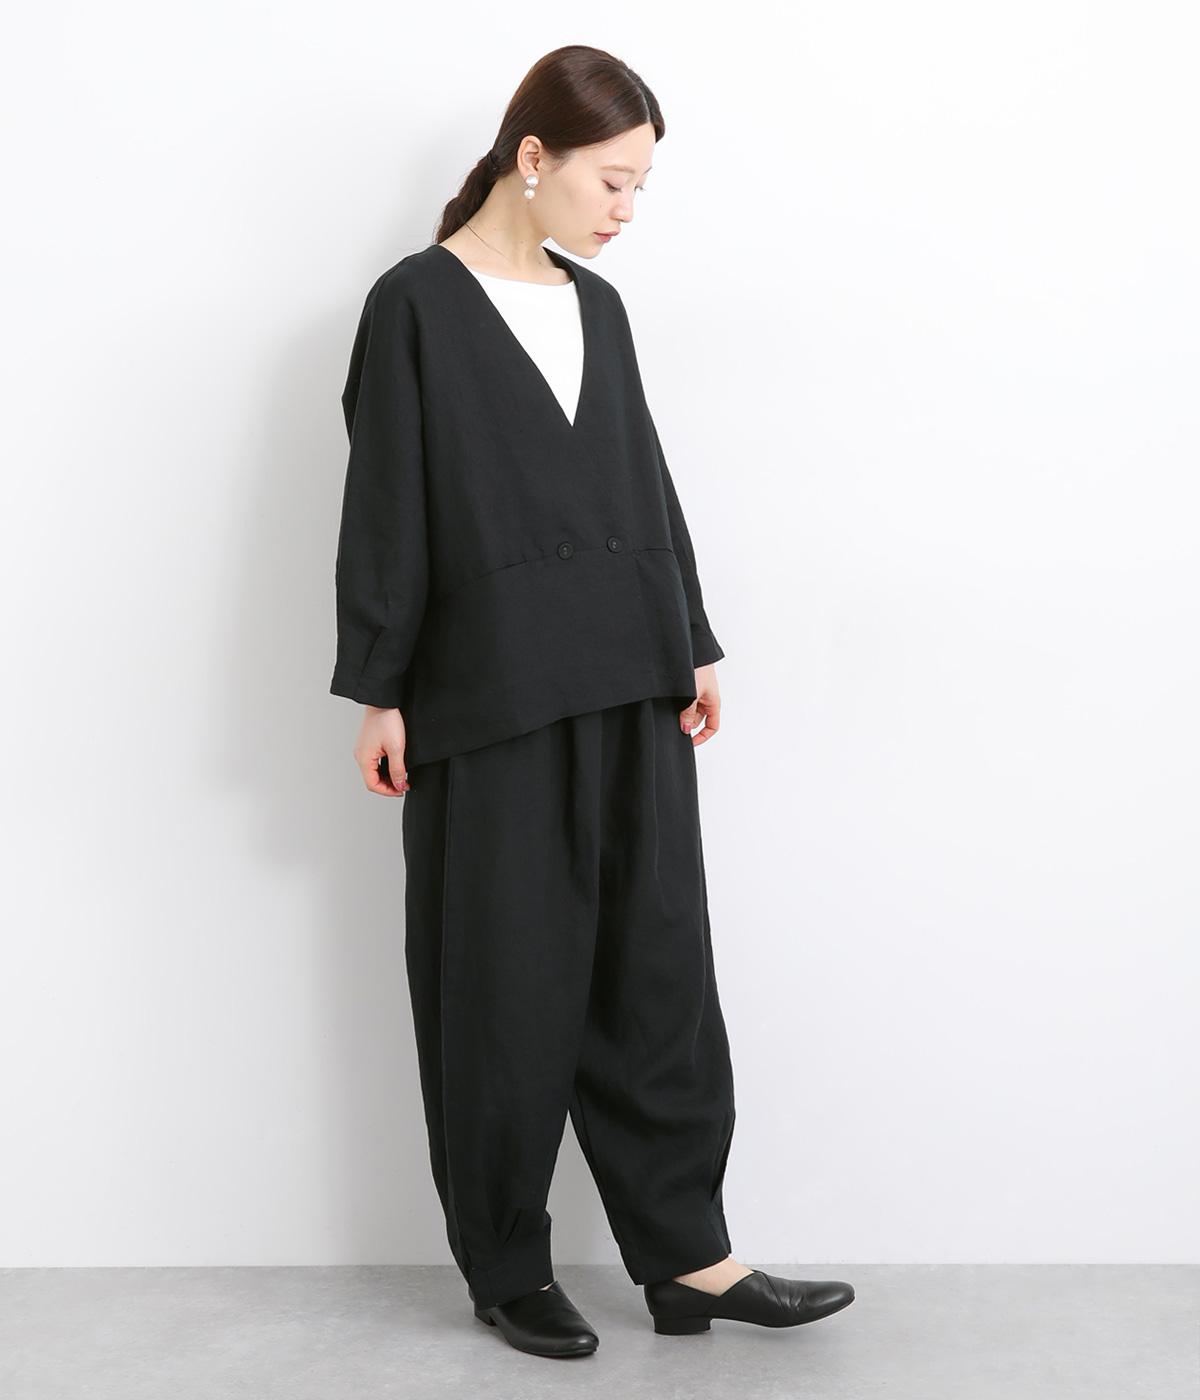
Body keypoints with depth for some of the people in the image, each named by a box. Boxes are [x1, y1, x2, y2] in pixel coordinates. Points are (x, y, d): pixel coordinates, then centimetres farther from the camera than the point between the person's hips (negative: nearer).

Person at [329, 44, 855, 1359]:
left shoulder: (598, 307, 13)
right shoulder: (418, 302, -3)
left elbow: (647, 484, 15)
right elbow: (386, 504, -5)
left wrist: (695, 647, 10)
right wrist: (379, 692, -7)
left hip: (630, 687, 6)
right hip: (492, 695, -6)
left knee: (657, 965, 6)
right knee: (508, 981, 3)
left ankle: (687, 1258, 14)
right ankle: (506, 1266, 18)